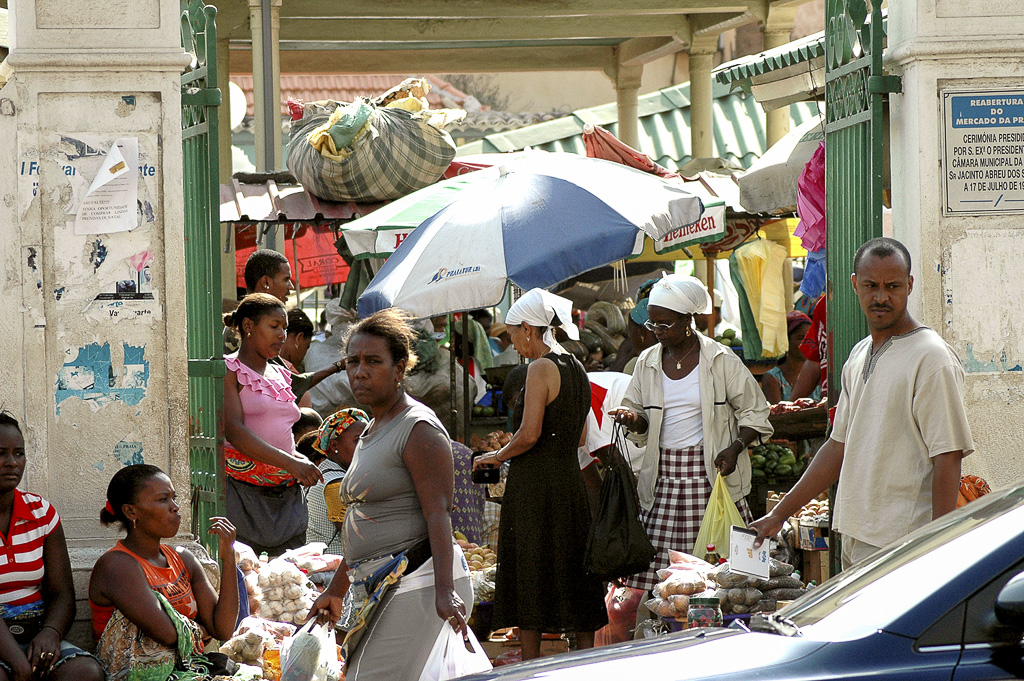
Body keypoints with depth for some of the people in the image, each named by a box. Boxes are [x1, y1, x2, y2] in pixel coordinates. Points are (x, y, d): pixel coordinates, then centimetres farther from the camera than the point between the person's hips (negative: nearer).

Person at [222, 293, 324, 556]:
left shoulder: (280, 375, 21)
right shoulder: (229, 370, -1)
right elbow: (234, 430, -14)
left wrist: (301, 461, 8)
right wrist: (290, 463, -23)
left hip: (287, 494, 7)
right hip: (244, 491, -7)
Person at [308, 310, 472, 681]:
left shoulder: (418, 430, -9)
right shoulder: (371, 433, 20)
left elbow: (439, 515, -19)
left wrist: (445, 591, -30)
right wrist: (335, 591, 31)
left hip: (418, 582, -9)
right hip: (378, 589, 9)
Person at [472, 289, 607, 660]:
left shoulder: (541, 368, -13)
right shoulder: (577, 369, 12)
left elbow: (529, 435, -20)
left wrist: (497, 455, -2)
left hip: (535, 484, -8)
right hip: (571, 480, 8)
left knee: (529, 575, 0)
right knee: (573, 568, 11)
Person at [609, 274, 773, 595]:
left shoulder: (720, 360, 0)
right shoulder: (647, 362, 12)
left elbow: (754, 412, 6)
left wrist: (735, 447, -10)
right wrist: (633, 419, -4)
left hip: (710, 474, -3)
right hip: (663, 478, 3)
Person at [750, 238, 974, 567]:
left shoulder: (932, 359, -10)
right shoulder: (859, 355, 16)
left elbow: (948, 459, -14)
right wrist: (779, 515, 22)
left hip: (902, 546, -7)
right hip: (855, 539, 7)